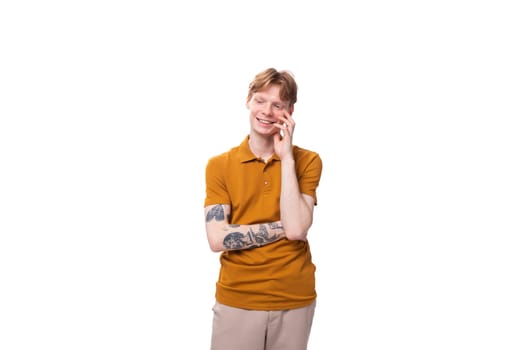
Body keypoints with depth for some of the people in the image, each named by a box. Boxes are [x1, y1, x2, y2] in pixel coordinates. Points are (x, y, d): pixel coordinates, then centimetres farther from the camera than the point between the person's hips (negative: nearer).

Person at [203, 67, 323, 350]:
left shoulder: (308, 161, -2)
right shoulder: (219, 165, -3)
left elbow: (297, 228, -16)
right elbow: (218, 239, -13)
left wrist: (286, 157, -14)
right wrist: (285, 227, -12)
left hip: (295, 300, 1)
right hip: (236, 300, 0)